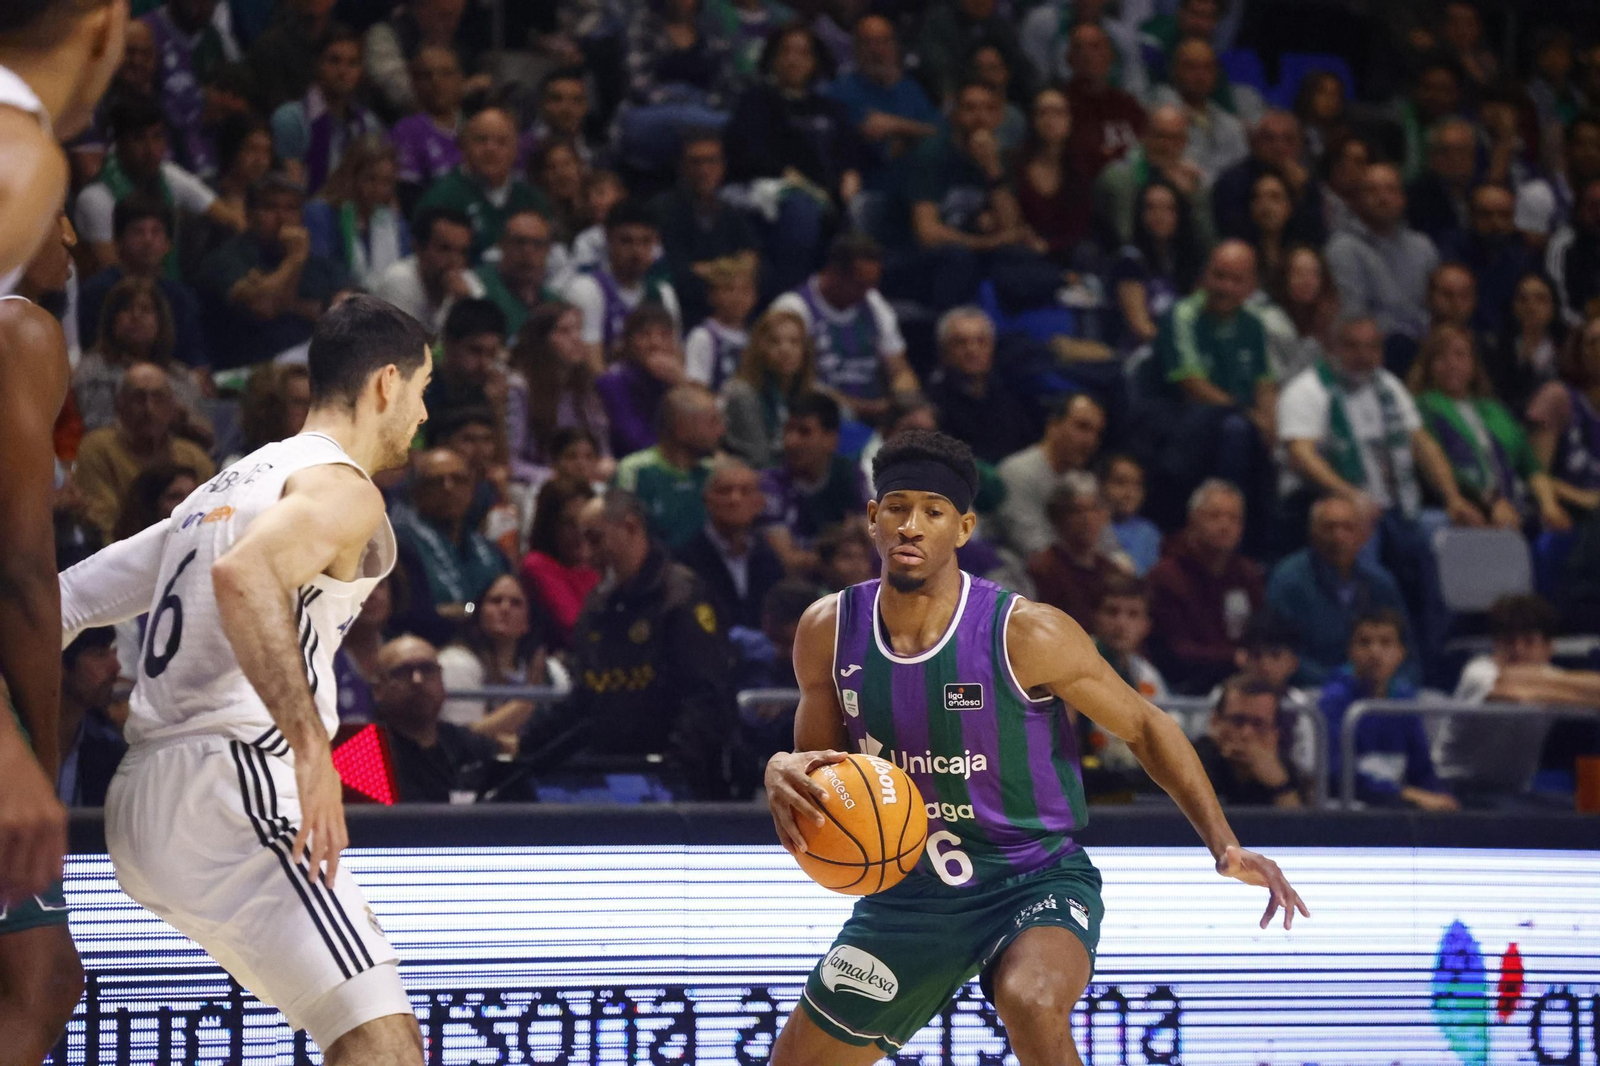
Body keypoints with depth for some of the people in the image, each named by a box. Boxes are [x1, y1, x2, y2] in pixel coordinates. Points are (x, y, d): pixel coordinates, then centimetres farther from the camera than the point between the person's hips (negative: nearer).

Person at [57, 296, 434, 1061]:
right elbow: (246, 573, -27)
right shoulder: (340, 487, -5)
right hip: (227, 786, -10)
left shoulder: (229, 485, 24)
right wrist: (311, 743, -34)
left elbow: (65, 601, 22)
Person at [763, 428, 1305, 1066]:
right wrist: (783, 774, -17)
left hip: (1037, 883, -5)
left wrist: (1225, 847, -15)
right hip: (910, 893, 5)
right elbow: (819, 761, 8)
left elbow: (1145, 728, -7)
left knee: (1031, 1003, -38)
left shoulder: (1025, 635, -18)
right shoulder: (829, 631, -6)